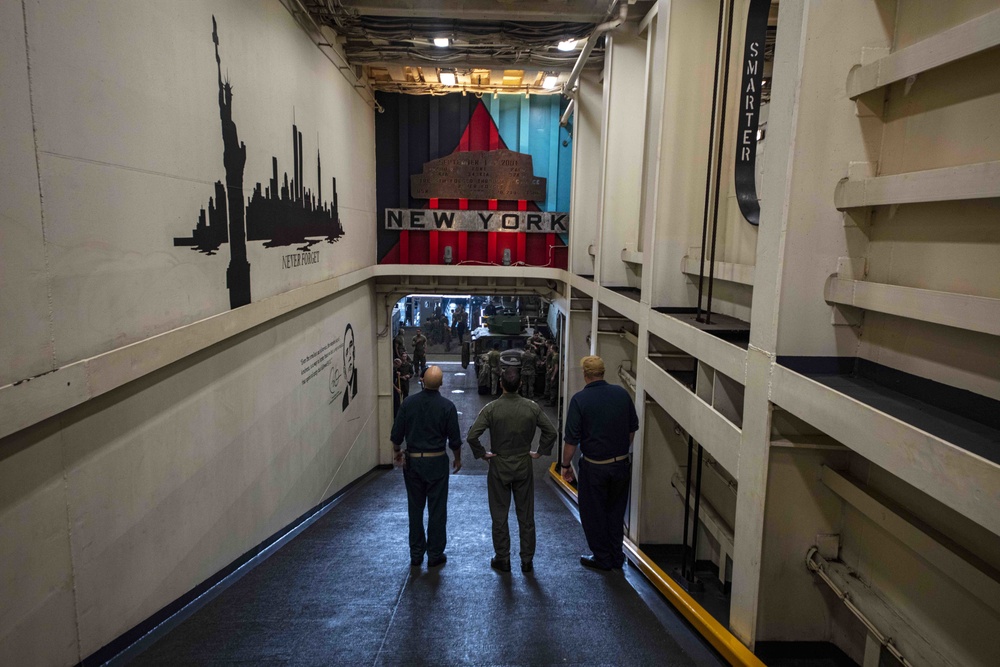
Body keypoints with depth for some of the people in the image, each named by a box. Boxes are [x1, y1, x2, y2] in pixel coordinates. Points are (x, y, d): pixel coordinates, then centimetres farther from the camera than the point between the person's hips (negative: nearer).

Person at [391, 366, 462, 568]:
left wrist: (396, 452, 18)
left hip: (412, 461, 2)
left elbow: (396, 435, -1)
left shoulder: (408, 403, -6)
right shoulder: (447, 406, -11)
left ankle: (416, 554, 21)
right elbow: (454, 439, -7)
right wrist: (458, 459, 11)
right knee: (437, 509, 8)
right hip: (437, 462, -2)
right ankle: (435, 554, 15)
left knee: (415, 508, 12)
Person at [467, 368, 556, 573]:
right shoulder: (532, 407, -8)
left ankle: (502, 560, 19)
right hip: (524, 467, 2)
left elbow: (471, 436, -19)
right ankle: (527, 561, 19)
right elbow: (551, 432, -3)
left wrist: (482, 453, -4)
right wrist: (539, 452, 6)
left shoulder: (491, 408, -14)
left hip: (499, 467, -1)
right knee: (526, 516, 12)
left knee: (499, 516, 11)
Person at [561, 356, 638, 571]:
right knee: (616, 511, 20)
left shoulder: (580, 399, -15)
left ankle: (602, 558, 23)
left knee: (593, 513, 13)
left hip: (594, 466, -5)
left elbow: (572, 438, -15)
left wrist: (566, 465, -2)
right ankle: (617, 557, 29)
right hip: (621, 463, 5)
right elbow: (633, 428, 8)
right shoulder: (621, 393, -2)